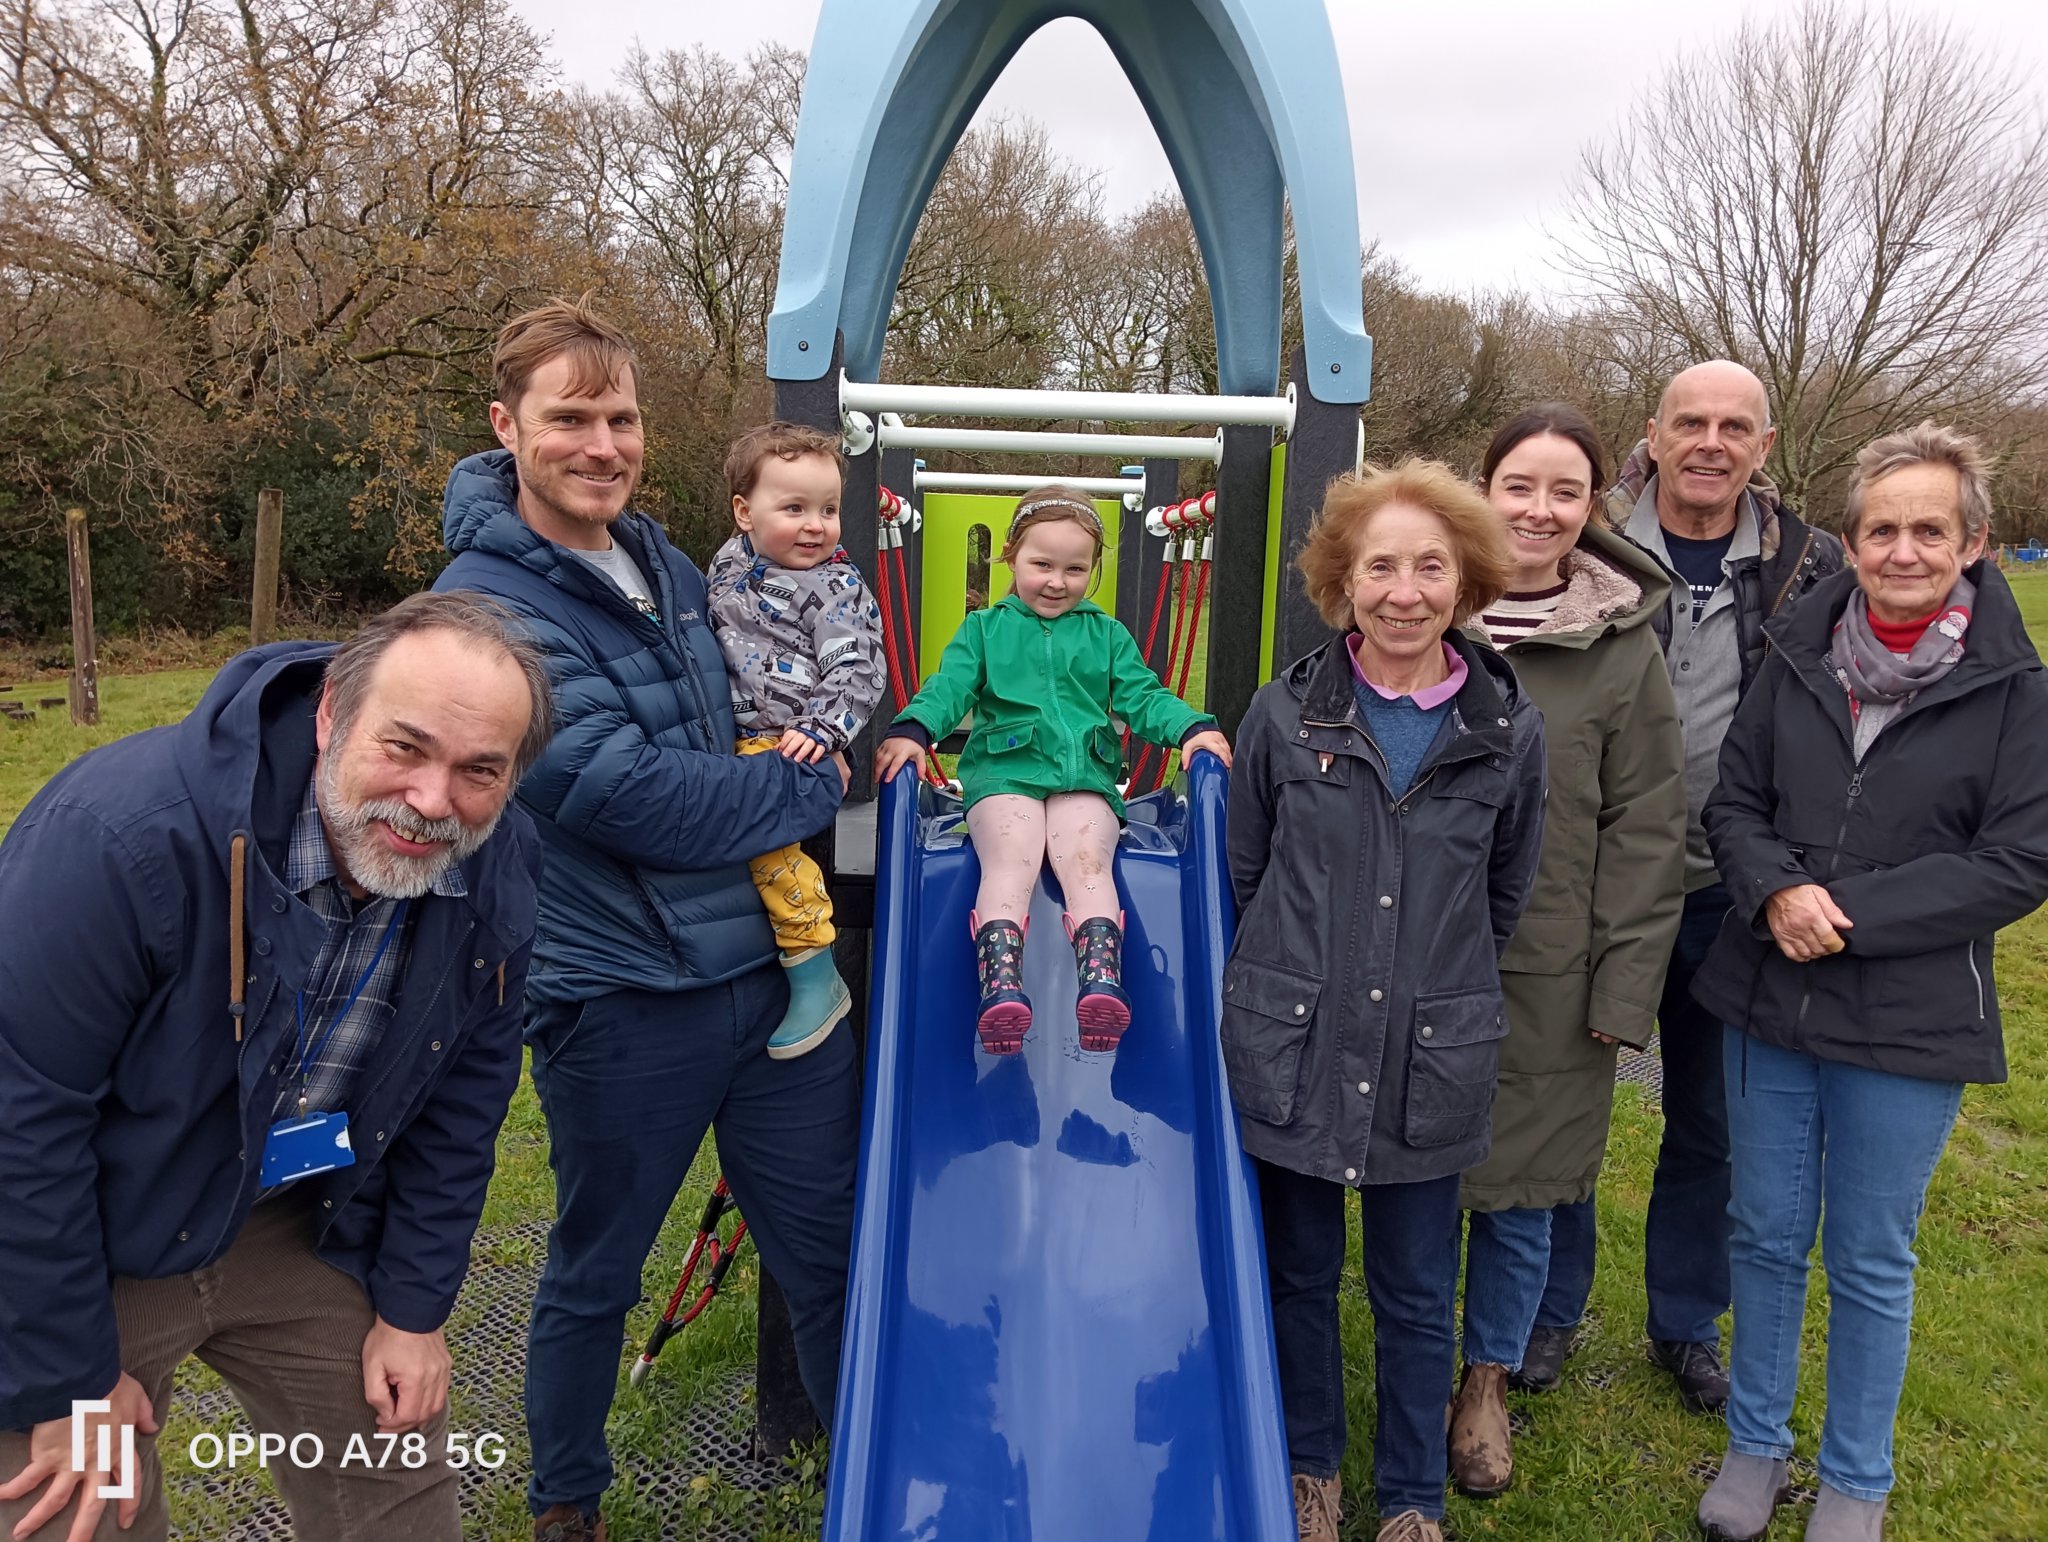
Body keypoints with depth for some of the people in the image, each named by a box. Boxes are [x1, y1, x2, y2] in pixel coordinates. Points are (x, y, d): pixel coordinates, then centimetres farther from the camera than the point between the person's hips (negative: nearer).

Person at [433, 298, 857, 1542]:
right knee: (595, 1276, 16)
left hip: (770, 961, 6)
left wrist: (808, 747, 3)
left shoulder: (663, 561, 7)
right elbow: (629, 798, -23)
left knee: (833, 1245, 15)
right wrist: (813, 789, -11)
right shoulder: (486, 603, -15)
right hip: (622, 999, -6)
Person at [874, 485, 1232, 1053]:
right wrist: (912, 730, -18)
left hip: (1084, 775, 1)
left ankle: (1102, 981, -39)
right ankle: (1001, 986, -41)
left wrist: (1192, 728, -8)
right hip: (1003, 771, -1)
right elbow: (949, 686, 4)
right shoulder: (983, 629, 19)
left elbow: (1142, 696, 14)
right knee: (1010, 860, -27)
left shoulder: (1107, 634, 23)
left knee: (1086, 861, -26)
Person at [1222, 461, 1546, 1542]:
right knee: (1298, 1275, 16)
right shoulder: (1285, 714, -4)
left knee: (1417, 1297, 14)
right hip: (1292, 1051, 0)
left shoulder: (1510, 732, -3)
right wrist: (1294, 978, 10)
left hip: (1431, 1064, 0)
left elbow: (1505, 893, 11)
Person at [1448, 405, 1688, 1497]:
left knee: (1520, 1190, 10)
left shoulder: (1624, 647, -3)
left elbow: (1645, 831, -2)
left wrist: (1624, 990, -5)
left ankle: (1489, 1375, 34)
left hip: (1548, 980, -1)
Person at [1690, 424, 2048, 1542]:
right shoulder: (1799, 658, 0)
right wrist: (1779, 889, -16)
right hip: (1768, 1004, 3)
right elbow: (1733, 802, 4)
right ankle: (1756, 1445, 36)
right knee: (1765, 1234, 15)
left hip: (1908, 1026, -2)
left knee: (1870, 1262, 12)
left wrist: (1847, 912, -17)